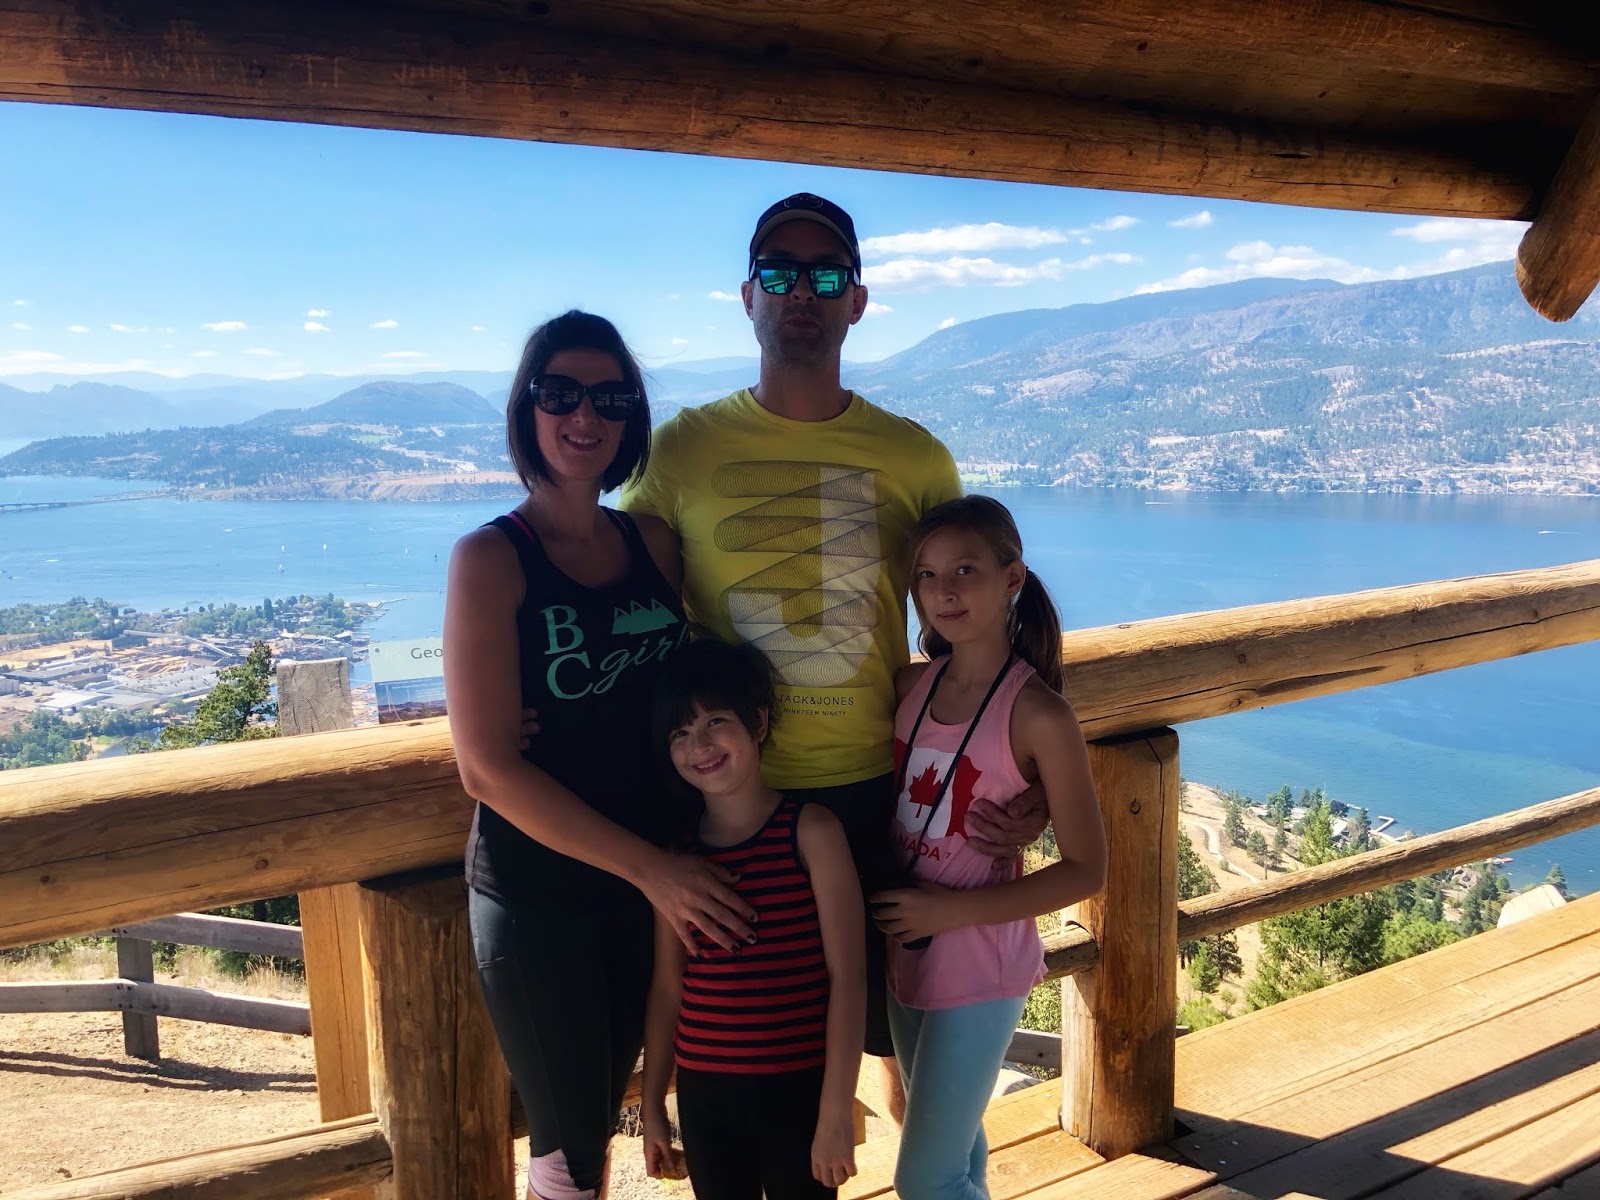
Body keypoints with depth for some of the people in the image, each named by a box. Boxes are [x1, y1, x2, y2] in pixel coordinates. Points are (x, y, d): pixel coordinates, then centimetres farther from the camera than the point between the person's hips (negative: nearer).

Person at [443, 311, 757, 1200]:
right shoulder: (491, 558, -13)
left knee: (604, 1114, 19)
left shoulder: (654, 543, 1)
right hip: (536, 892, -4)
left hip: (649, 879, 5)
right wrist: (650, 867, -19)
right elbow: (489, 768, -17)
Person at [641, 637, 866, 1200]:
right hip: (702, 1091, 3)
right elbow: (667, 985, 6)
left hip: (798, 1087, -3)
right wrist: (652, 1104, 10)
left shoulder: (811, 831, -10)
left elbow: (848, 977, -11)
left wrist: (836, 1111, -13)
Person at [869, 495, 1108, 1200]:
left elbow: (1085, 871, -15)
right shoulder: (913, 684, -2)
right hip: (906, 953, 6)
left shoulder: (1037, 714, -18)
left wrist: (954, 910, -20)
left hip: (979, 968, -6)